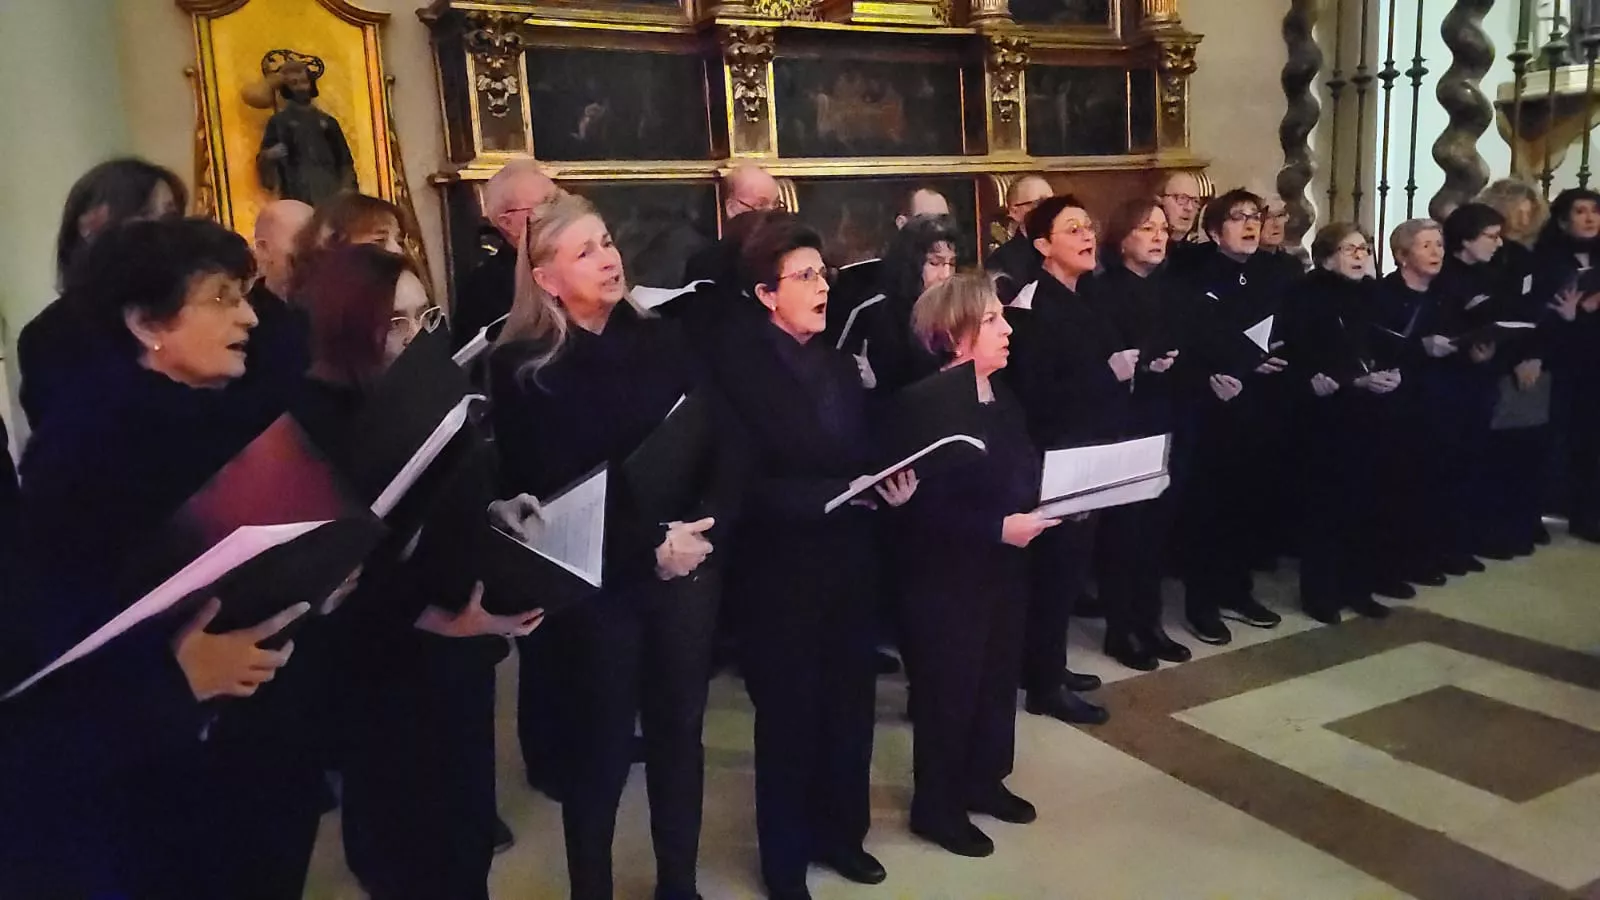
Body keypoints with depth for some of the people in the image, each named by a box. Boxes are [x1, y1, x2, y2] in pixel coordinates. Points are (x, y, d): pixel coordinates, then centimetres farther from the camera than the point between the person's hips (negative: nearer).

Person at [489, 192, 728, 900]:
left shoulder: (658, 339, 5)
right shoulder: (522, 367, -5)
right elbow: (547, 490, -11)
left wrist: (702, 529, -16)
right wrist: (648, 548, -17)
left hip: (688, 564, 3)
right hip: (599, 578, -3)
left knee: (679, 729, 14)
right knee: (601, 743, 9)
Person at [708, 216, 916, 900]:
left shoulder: (837, 360, 10)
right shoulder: (740, 365, -12)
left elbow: (862, 450, 9)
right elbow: (746, 482, -18)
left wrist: (892, 482, -12)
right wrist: (841, 494, -23)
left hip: (848, 557, 6)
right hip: (781, 566, -6)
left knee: (849, 704, 15)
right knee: (789, 714, 9)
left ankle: (840, 831, 37)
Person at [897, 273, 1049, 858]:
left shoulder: (1001, 396, 7)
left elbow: (1024, 472, 14)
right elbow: (925, 506, -25)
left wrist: (1046, 503, -4)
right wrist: (998, 527, -27)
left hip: (1003, 566, 8)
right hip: (947, 575, -8)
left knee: (999, 678, 18)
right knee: (948, 689, 6)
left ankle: (984, 781, 39)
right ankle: (936, 806, 24)